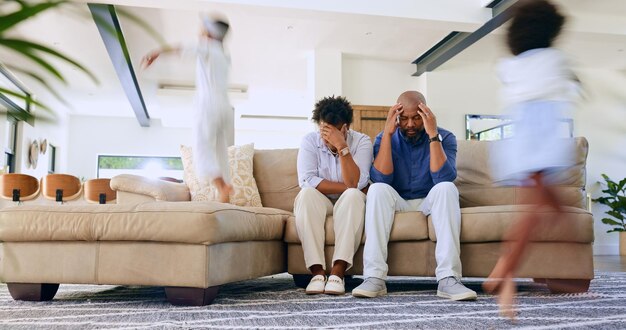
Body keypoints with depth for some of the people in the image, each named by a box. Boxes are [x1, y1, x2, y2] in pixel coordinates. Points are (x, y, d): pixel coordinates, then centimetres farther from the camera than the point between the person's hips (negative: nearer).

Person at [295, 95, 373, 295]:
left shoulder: (362, 142, -11)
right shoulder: (310, 141, -8)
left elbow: (355, 184, -24)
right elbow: (307, 181, -21)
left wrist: (342, 147, -32)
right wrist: (347, 187, -21)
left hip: (348, 206, 0)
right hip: (317, 204, 1)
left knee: (353, 196, -34)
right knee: (306, 194, -32)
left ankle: (338, 272, -39)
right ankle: (317, 272, -36)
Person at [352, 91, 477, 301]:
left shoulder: (445, 138, -5)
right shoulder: (385, 139, -3)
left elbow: (444, 178, -23)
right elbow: (380, 179, -20)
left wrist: (433, 135, -27)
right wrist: (388, 133, -24)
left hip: (431, 202, 0)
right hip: (397, 203, 0)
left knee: (446, 188, -32)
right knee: (377, 189, -30)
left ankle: (448, 279, -38)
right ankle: (374, 277, -36)